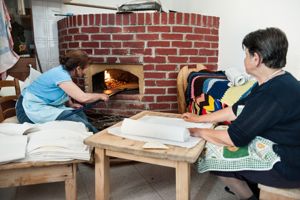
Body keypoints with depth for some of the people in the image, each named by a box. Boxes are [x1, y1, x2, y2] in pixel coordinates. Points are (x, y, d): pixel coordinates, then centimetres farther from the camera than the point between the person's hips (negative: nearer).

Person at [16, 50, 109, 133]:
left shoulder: (63, 71, 1)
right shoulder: (60, 74, -25)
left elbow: (64, 92, 21)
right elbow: (83, 98, -29)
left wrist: (71, 104, 5)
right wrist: (100, 96, -12)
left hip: (44, 105, 9)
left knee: (79, 114, -6)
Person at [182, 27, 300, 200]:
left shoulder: (274, 93, -32)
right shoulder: (275, 82, 0)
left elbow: (235, 137, -26)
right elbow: (237, 110, 6)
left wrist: (198, 131, -10)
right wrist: (199, 119, 10)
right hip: (280, 151, 9)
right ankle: (252, 186, 31)